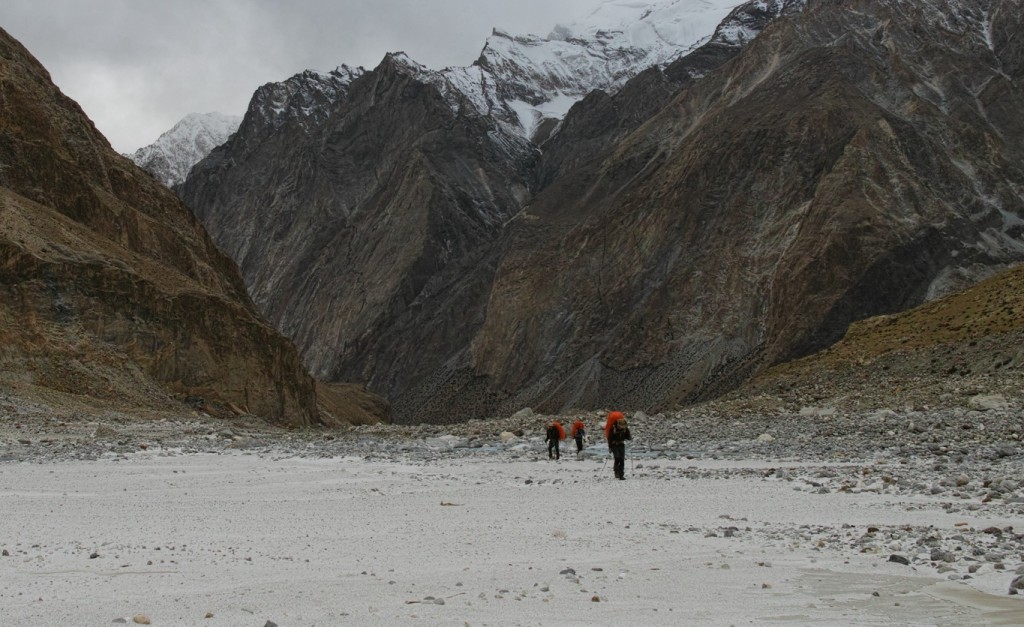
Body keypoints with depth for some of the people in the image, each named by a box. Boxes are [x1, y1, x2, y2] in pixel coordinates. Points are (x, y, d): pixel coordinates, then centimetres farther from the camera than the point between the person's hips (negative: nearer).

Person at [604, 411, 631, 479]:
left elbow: (627, 436, 6)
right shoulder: (613, 428, -15)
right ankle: (616, 471, 1)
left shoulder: (625, 428, -4)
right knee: (617, 458, -19)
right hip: (614, 445, -3)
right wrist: (609, 447, -12)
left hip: (621, 444, 3)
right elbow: (610, 438, -10)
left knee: (622, 460, -4)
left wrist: (630, 437, -17)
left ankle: (621, 475, 0)